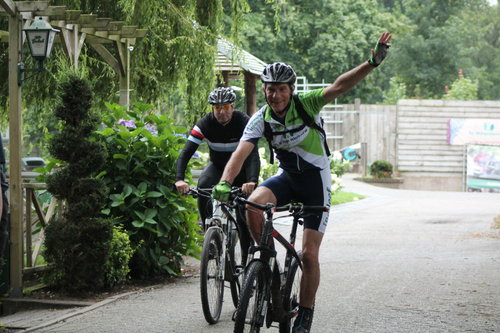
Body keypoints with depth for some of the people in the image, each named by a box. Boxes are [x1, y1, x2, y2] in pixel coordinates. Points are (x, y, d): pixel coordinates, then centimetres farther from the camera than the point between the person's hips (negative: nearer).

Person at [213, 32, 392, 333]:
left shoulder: (306, 105, -19)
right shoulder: (261, 119, -12)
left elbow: (339, 86, -30)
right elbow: (241, 151, -24)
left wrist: (373, 63, -44)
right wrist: (224, 183, -42)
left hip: (316, 180, -3)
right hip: (287, 176, 3)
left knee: (309, 254, -7)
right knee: (252, 204, -29)